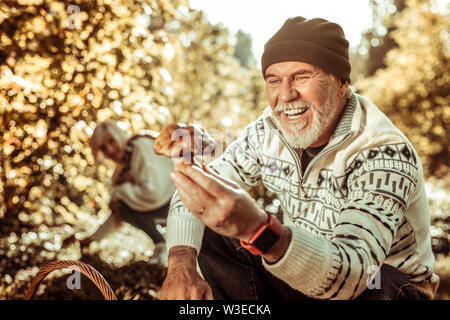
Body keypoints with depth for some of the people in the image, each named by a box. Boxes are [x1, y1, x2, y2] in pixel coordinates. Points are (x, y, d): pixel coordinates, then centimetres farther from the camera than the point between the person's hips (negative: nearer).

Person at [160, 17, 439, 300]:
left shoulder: (384, 155, -29)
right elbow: (194, 192, -4)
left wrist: (256, 228, -58)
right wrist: (181, 263, -24)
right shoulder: (268, 132, -10)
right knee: (199, 240, -10)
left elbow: (351, 276, -42)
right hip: (303, 269, 5)